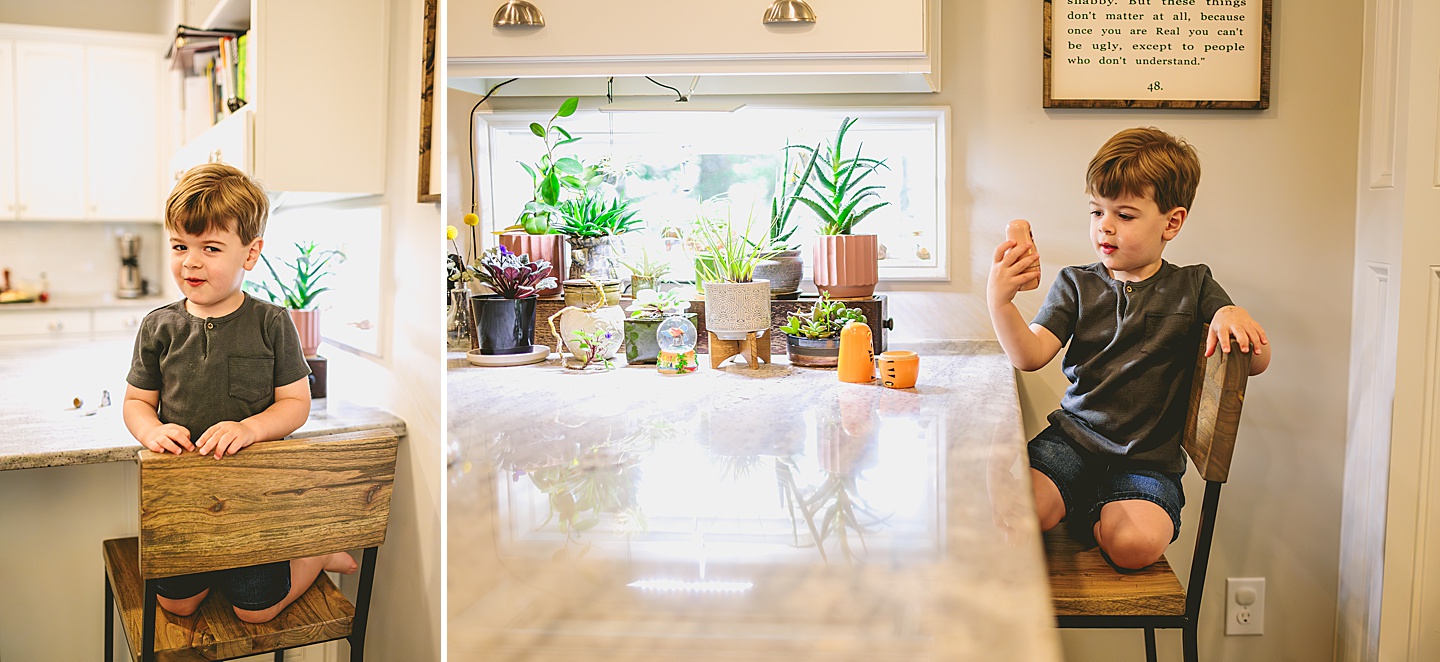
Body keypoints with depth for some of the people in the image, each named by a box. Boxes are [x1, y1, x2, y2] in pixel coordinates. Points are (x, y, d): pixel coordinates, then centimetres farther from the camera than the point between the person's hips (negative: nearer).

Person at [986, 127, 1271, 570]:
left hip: (1148, 459, 0)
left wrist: (1233, 316, -20)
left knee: (1137, 543, -29)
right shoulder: (1076, 284, 9)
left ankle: (1092, 518, 2)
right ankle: (1069, 503, 3)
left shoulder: (1192, 287, 8)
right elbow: (1030, 356, -5)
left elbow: (1257, 363, 1)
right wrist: (1000, 301, -23)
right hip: (1072, 438, 0)